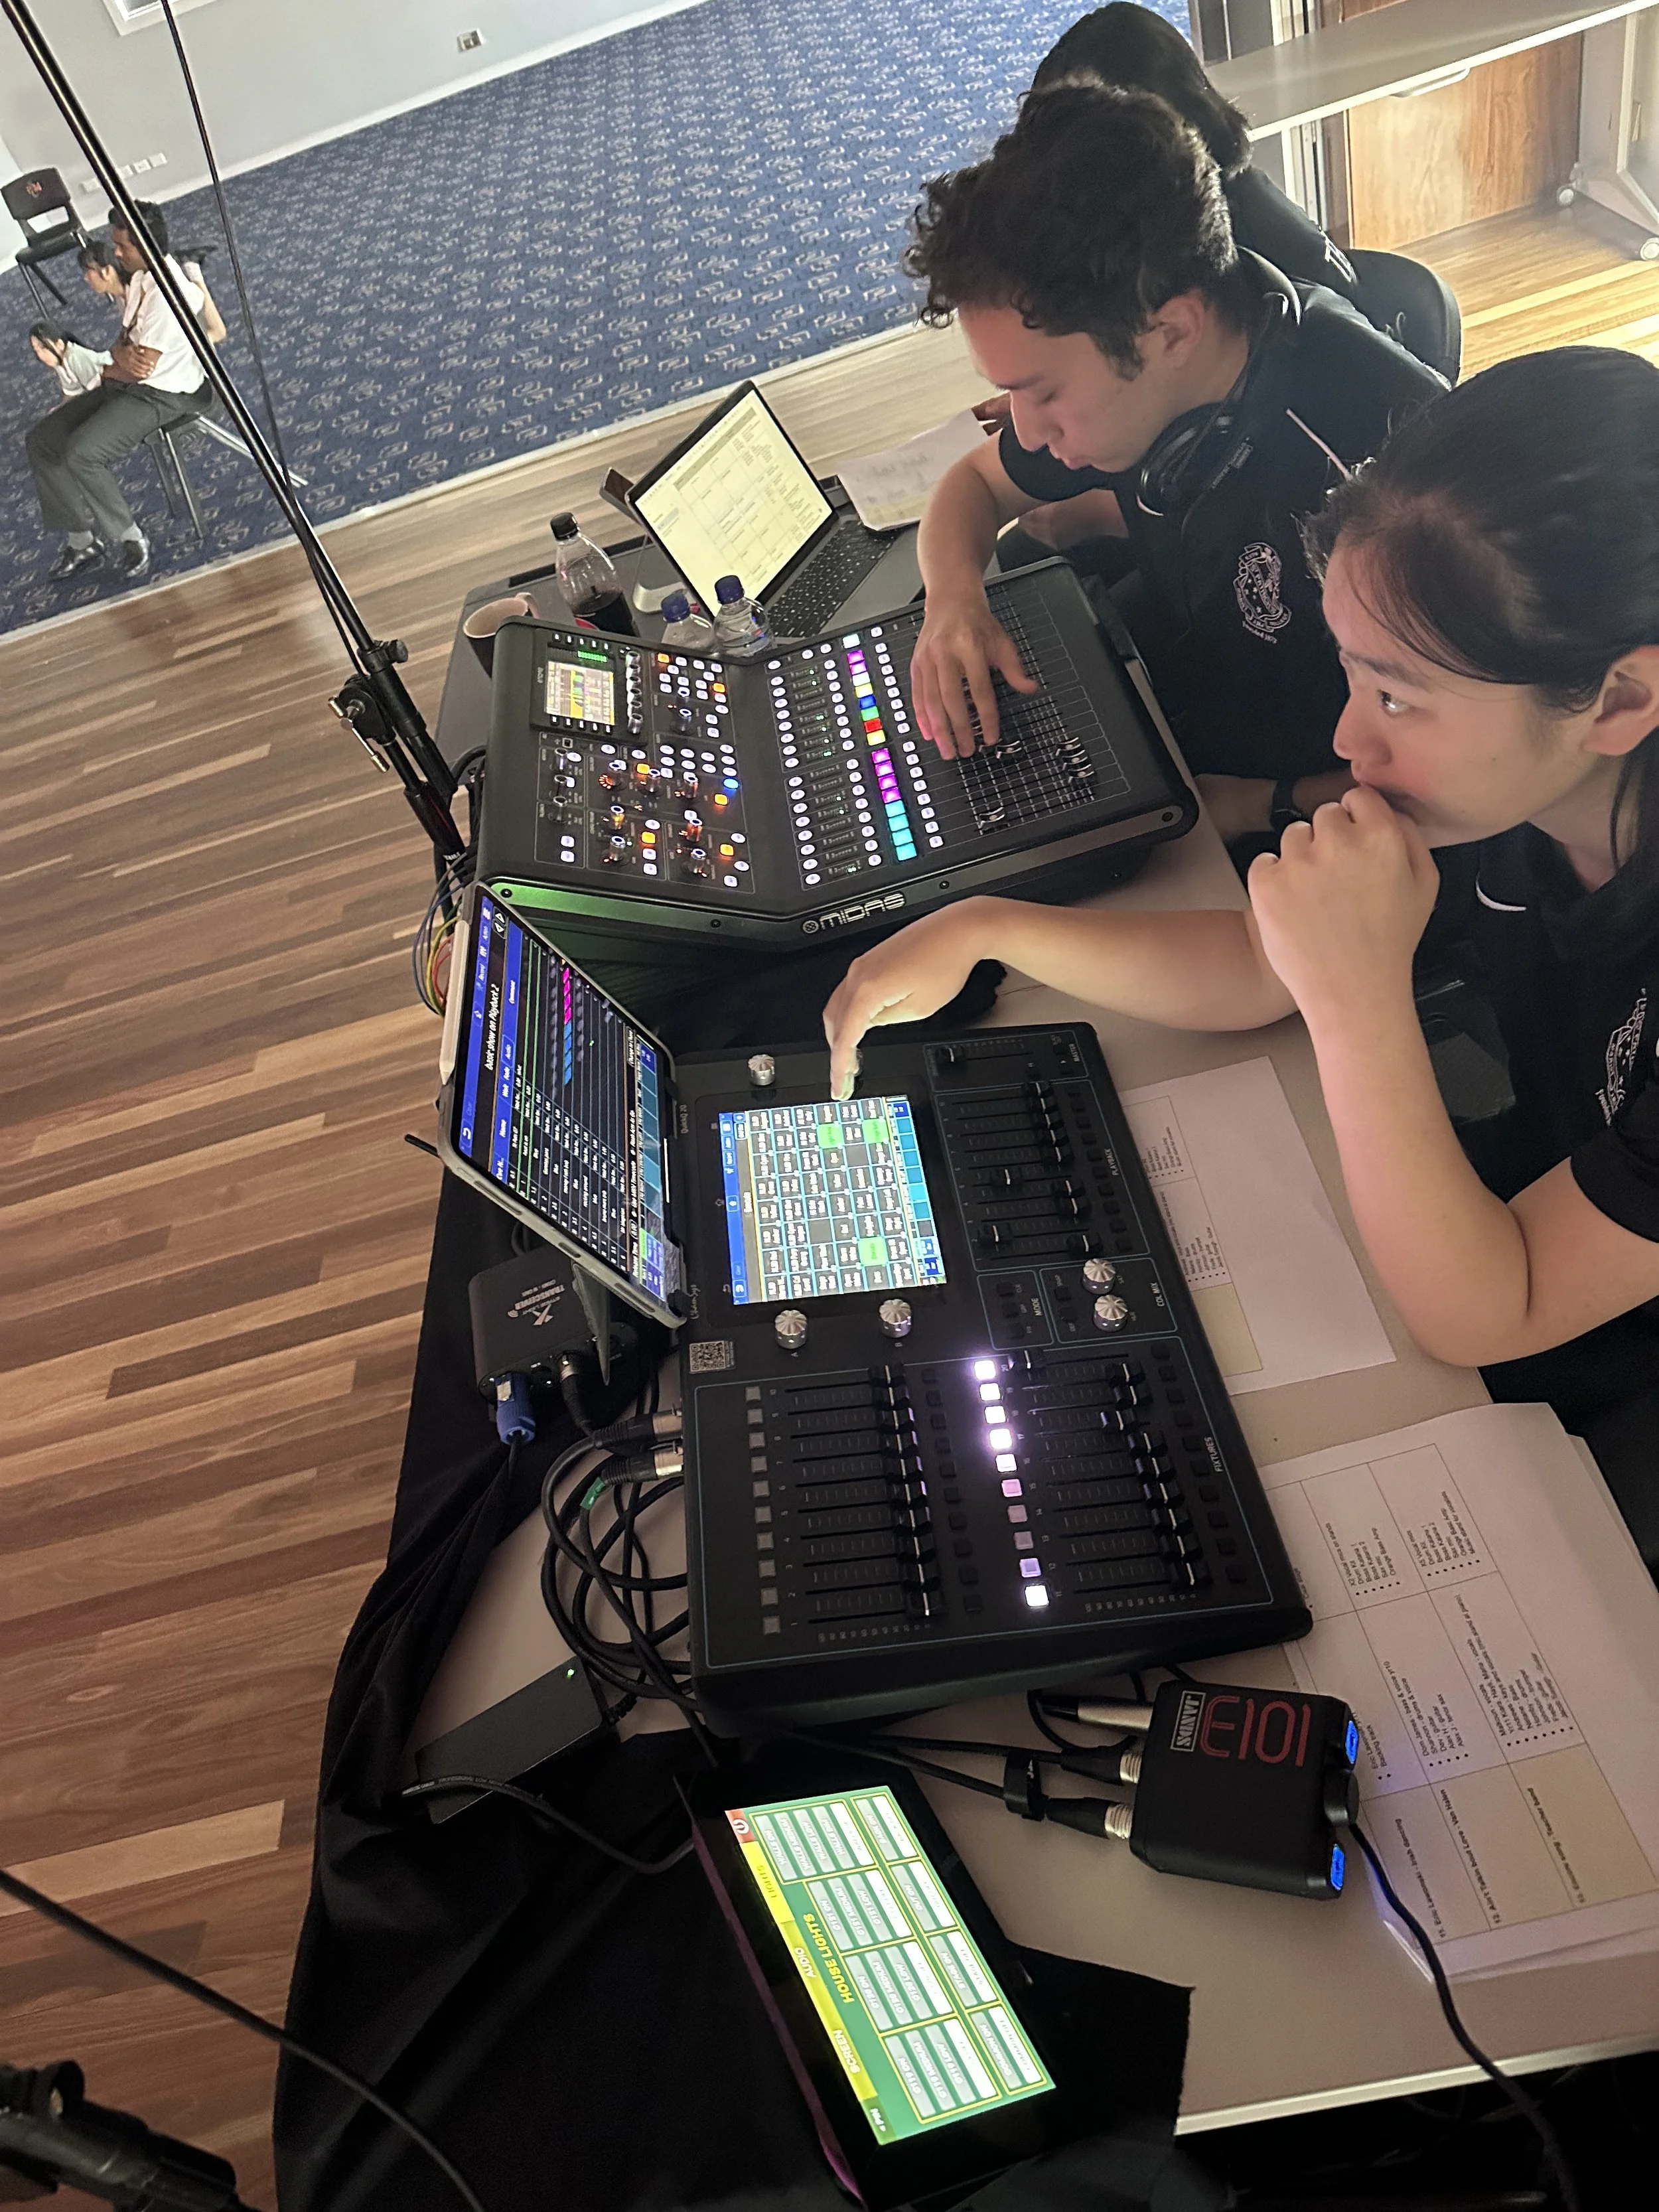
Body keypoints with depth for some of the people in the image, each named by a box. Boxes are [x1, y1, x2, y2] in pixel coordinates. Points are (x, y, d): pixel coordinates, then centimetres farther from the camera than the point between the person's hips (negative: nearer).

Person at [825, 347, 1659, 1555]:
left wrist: (1359, 998, -42)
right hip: (1536, 1191, 5)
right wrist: (985, 928, -15)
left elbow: (1481, 1318, -31)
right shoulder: (1505, 772, -19)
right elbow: (1255, 969, -6)